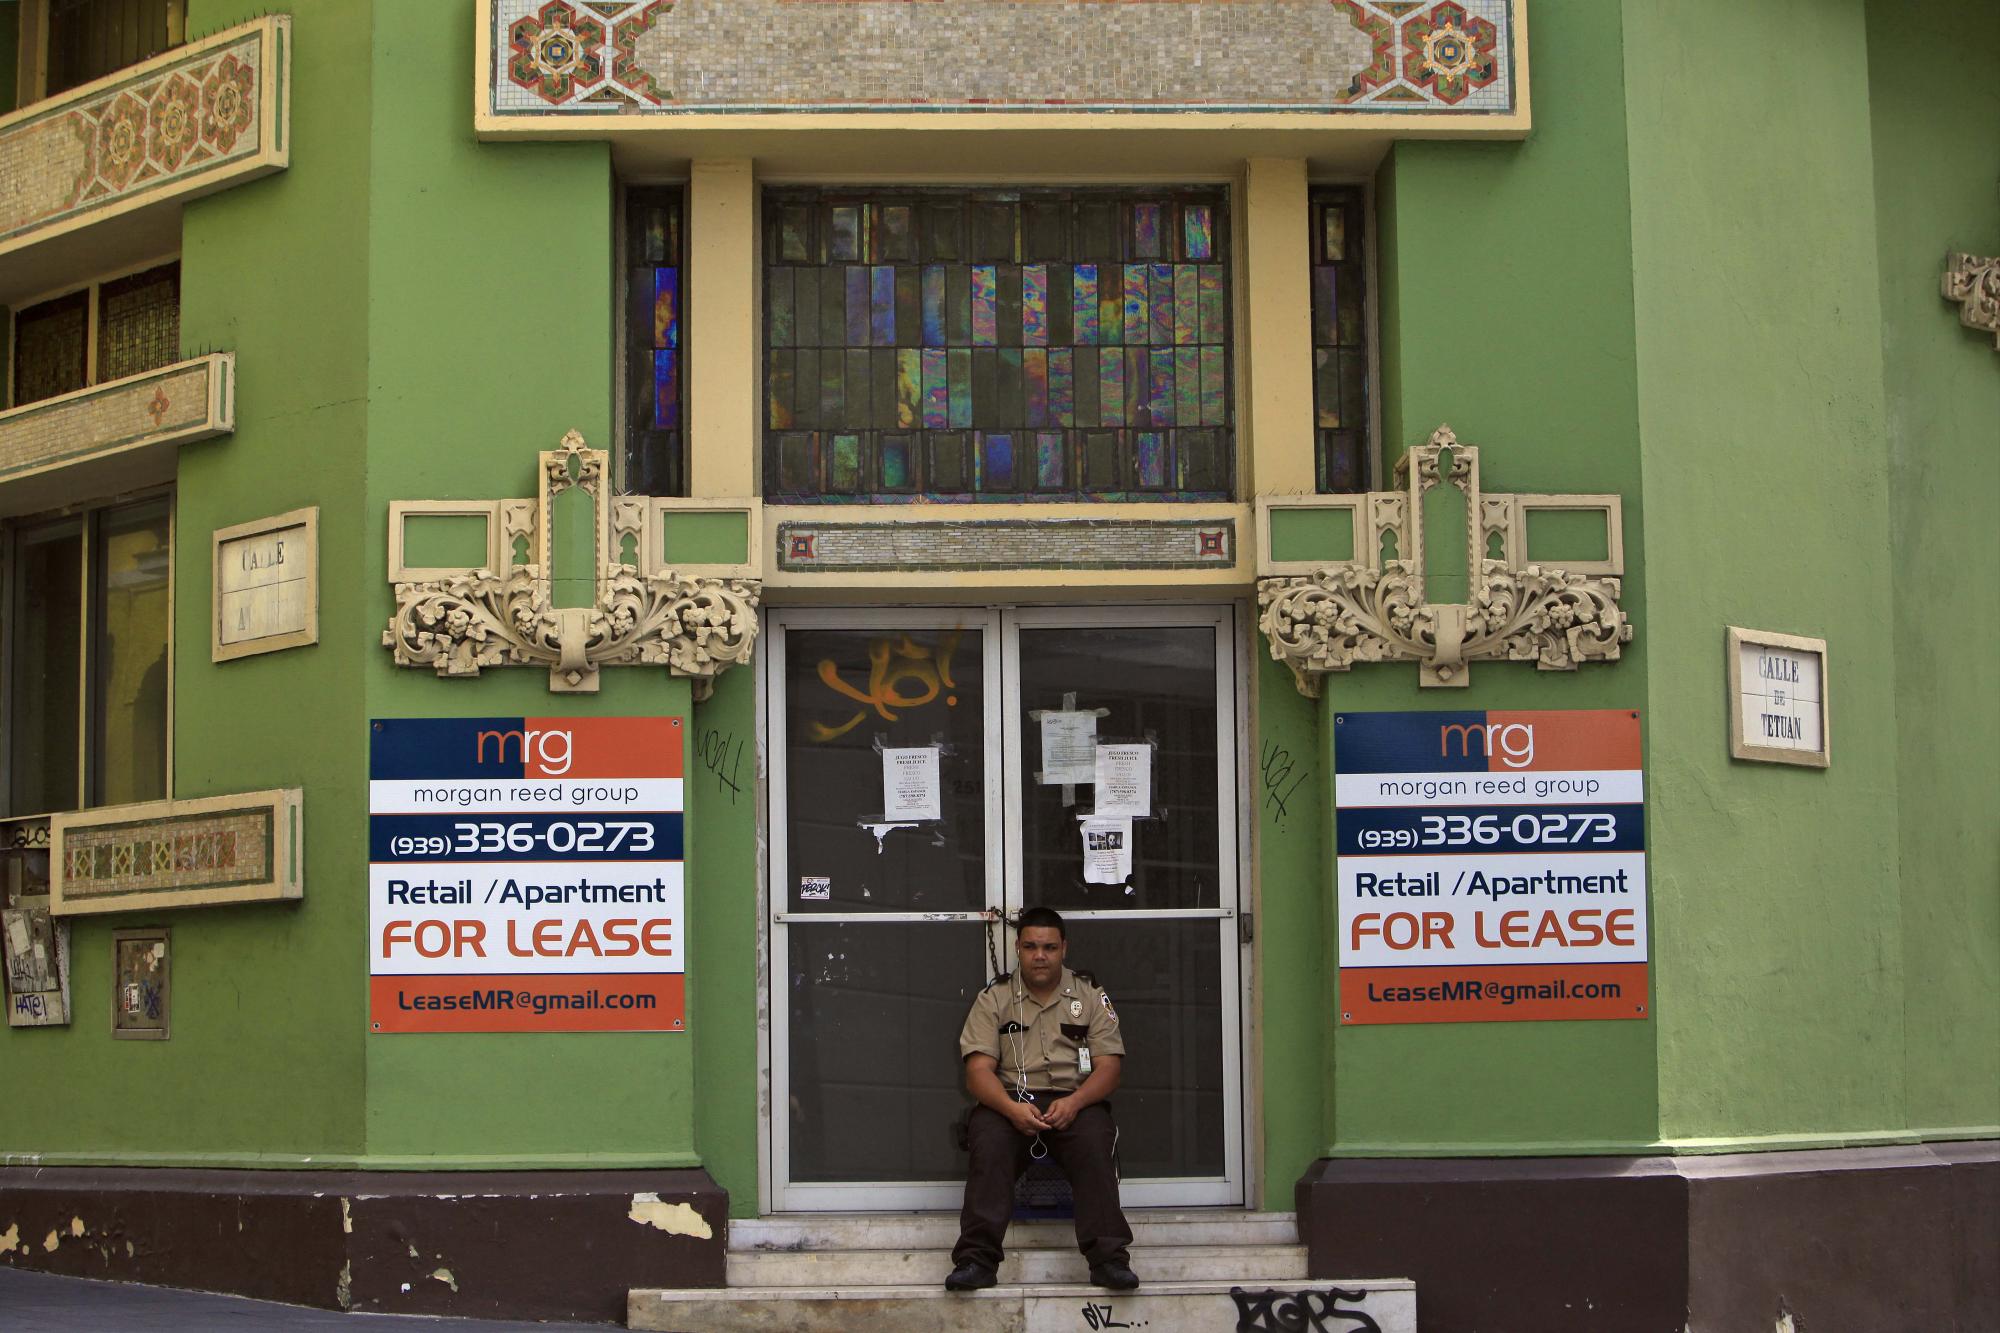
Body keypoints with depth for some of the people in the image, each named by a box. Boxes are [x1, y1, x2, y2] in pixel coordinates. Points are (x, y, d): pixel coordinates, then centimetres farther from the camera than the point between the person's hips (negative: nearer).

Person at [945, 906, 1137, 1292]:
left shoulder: (1090, 996, 12)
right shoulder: (993, 999, 10)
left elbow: (1108, 1068, 3)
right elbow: (978, 1070, -1)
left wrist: (1073, 1102, -18)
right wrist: (1012, 1108, -21)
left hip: (1074, 1101, 0)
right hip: (1009, 1099, 0)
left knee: (1094, 1138, -33)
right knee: (988, 1140, -33)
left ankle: (1109, 1258, -36)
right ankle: (977, 1260, -35)